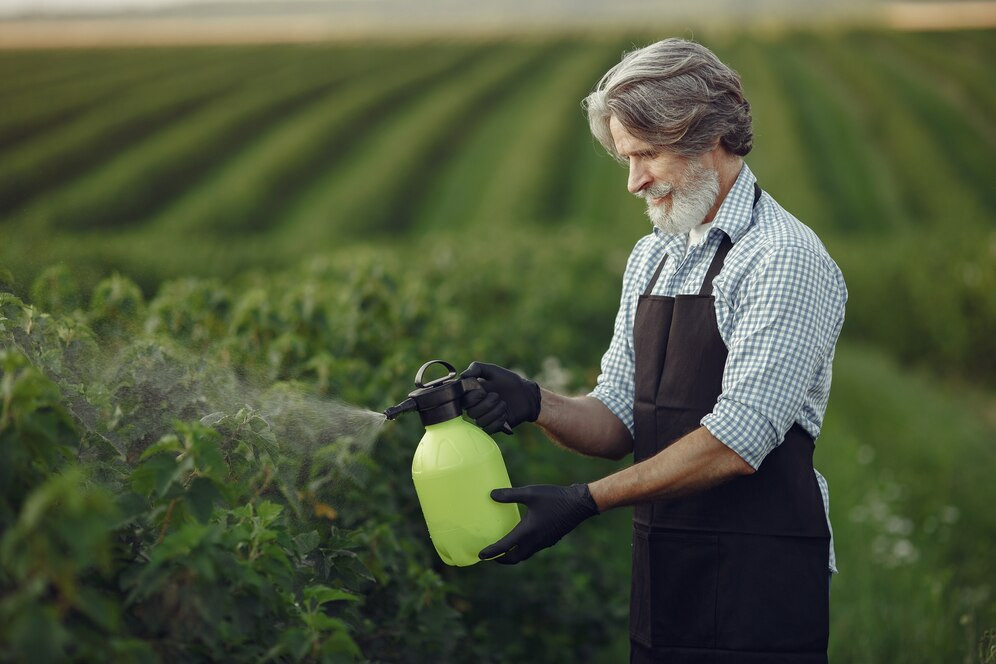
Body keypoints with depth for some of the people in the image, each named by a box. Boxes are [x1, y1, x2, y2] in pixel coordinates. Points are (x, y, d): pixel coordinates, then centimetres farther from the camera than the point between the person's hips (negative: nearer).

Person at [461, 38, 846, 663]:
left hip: (760, 587, -7)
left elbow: (735, 444, -20)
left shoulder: (786, 259, -13)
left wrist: (586, 500, -20)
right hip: (661, 575, 7)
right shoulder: (651, 257, 12)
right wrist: (536, 403, -9)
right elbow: (618, 424, 10)